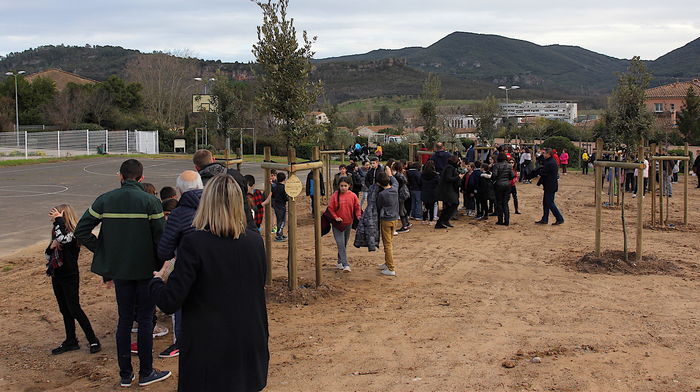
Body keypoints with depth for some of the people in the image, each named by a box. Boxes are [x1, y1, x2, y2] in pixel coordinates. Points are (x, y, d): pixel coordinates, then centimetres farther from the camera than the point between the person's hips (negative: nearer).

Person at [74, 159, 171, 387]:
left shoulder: (104, 201, -1)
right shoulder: (151, 202, -11)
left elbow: (81, 231, -1)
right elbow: (160, 238, -13)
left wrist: (103, 252, 5)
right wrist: (159, 266, 0)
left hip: (119, 269, 3)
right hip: (146, 269, -3)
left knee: (124, 319, 13)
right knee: (145, 319, 7)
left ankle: (125, 374, 20)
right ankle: (146, 373, 15)